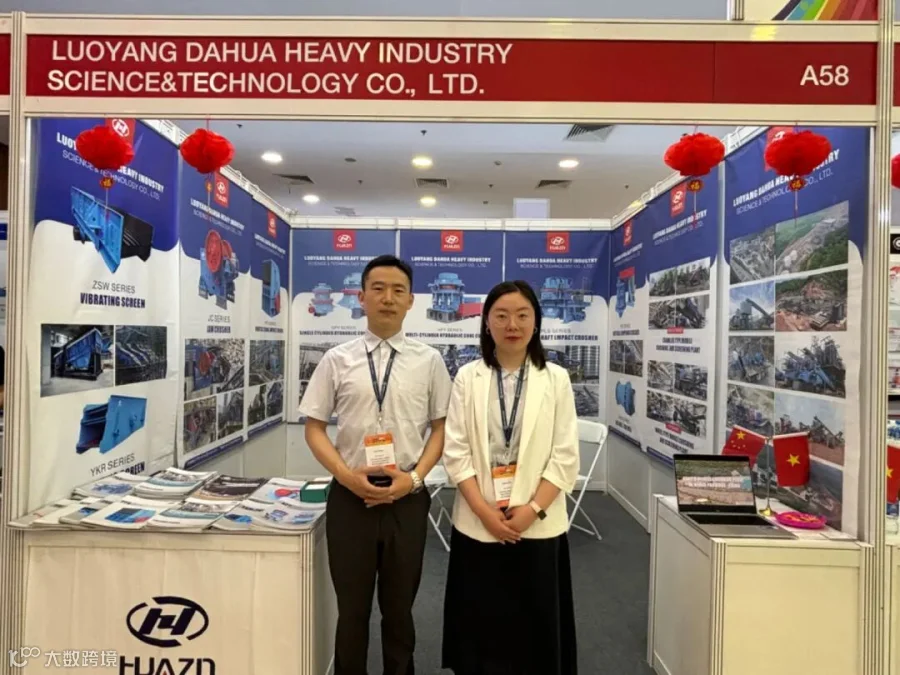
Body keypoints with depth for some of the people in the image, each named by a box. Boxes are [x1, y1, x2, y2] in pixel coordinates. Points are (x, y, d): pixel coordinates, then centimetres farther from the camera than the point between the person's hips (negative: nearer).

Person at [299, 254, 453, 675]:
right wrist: (347, 475, -12)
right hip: (350, 496, 0)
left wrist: (414, 476, -11)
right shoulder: (337, 360, -2)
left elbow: (441, 428, 3)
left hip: (407, 498, 0)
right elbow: (314, 428, 2)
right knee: (352, 608, 16)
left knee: (399, 608, 18)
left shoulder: (429, 361, -2)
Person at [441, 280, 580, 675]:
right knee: (481, 624, 12)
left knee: (536, 624, 11)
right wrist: (486, 511, -11)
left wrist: (531, 509, -11)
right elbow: (456, 453, -4)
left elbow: (565, 458, -3)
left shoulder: (556, 379, -2)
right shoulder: (468, 378, -1)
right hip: (479, 524, 0)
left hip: (538, 525, 0)